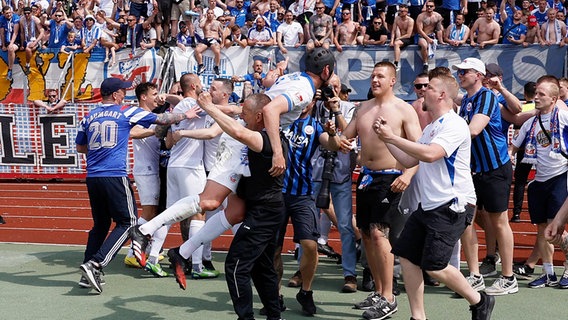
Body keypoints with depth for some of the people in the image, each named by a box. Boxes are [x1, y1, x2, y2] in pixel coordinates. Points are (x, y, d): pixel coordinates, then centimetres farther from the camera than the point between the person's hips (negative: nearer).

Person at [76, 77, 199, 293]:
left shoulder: (89, 117, 12)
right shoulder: (127, 113, 1)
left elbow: (80, 147, 23)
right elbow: (162, 120, 8)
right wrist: (185, 115, 23)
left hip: (92, 177, 6)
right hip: (115, 176, -6)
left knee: (101, 224, 17)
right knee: (127, 223, 2)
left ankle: (88, 273, 12)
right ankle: (95, 264, -12)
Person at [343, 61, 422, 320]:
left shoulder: (404, 110, -7)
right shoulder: (363, 108, 11)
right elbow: (347, 136, 16)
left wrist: (408, 174, -28)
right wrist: (340, 140, -9)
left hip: (390, 179, -7)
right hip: (366, 177, 7)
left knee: (379, 233, -17)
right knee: (367, 234, 10)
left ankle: (388, 299, -10)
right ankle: (378, 292, 24)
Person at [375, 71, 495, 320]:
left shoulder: (454, 124, -13)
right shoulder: (431, 128, 18)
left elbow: (429, 154, -28)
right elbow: (409, 161, 20)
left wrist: (392, 137, -21)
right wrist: (386, 138, 9)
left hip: (452, 206, -9)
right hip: (428, 205, 10)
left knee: (434, 266, -10)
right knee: (406, 257, 2)